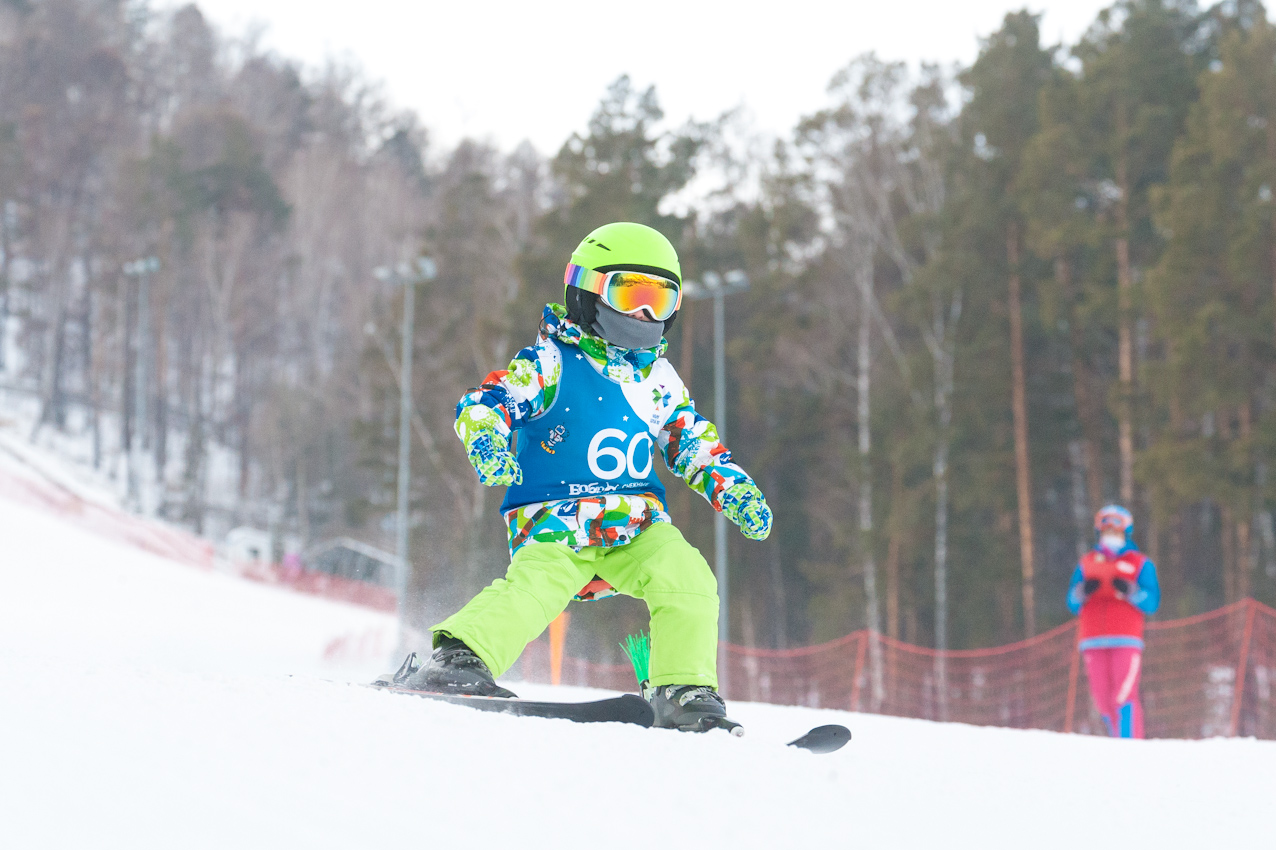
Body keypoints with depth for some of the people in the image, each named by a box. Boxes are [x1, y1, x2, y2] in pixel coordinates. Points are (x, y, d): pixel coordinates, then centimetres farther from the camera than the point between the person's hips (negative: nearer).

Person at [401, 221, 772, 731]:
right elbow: (480, 407, -10)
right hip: (558, 525, -5)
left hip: (639, 525, 5)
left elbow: (694, 445, 24)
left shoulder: (658, 379, 17)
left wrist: (738, 494, 8)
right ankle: (458, 658, -32)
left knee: (689, 580, -20)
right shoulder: (551, 363, -1)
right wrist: (488, 446, -33)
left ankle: (684, 693, -14)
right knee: (532, 591, -32)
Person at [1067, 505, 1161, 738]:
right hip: (1093, 642, 3)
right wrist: (1083, 590, -9)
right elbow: (1073, 604, 12)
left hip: (1126, 640, -3)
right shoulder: (1087, 564, 20)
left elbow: (1152, 603, 1)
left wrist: (1129, 590, -15)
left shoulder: (1140, 564, 12)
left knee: (1124, 697, -15)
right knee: (1103, 700, -1)